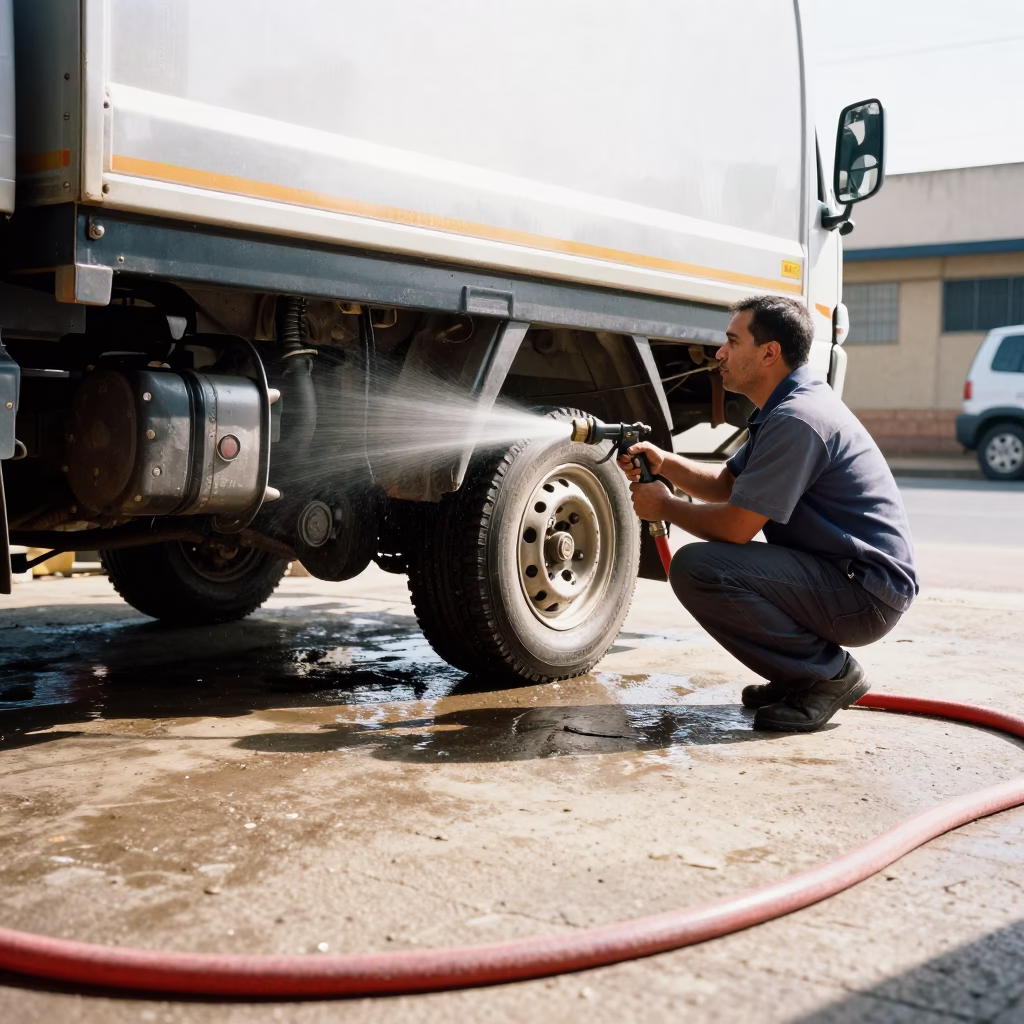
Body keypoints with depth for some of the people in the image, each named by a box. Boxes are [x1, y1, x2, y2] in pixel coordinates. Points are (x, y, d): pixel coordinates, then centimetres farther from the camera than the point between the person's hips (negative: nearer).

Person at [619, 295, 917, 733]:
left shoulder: (796, 419, -20)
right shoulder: (785, 406, 13)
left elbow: (736, 526, -22)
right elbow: (726, 484, 21)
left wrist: (665, 507, -4)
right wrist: (664, 462, 6)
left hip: (867, 590, -11)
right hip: (843, 578, 11)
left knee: (696, 567, -24)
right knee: (712, 555, 22)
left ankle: (828, 673, -9)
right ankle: (800, 675, 14)